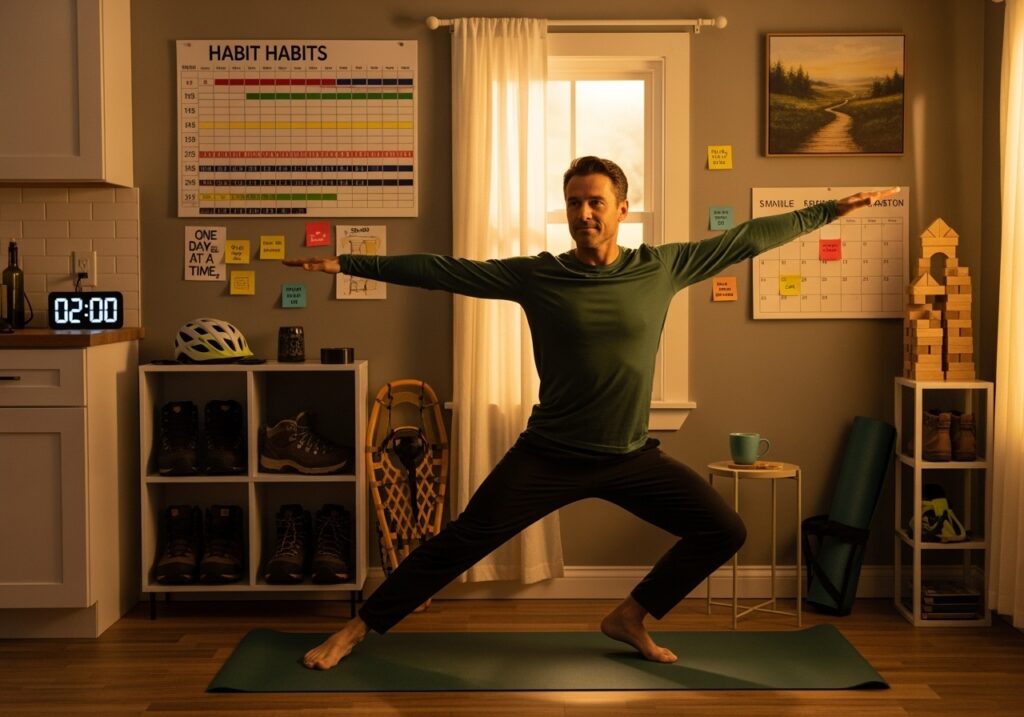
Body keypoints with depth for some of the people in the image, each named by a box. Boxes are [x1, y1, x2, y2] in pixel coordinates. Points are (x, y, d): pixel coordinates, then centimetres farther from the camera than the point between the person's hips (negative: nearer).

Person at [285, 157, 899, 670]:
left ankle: (632, 617, 19)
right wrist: (347, 264, -9)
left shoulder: (661, 268, -2)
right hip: (549, 456, -2)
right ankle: (359, 628, 12)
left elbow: (747, 239, 4)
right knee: (461, 543, -5)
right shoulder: (538, 275, -7)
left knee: (726, 531, 0)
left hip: (633, 456, 3)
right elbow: (442, 271, -7)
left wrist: (830, 210, 7)